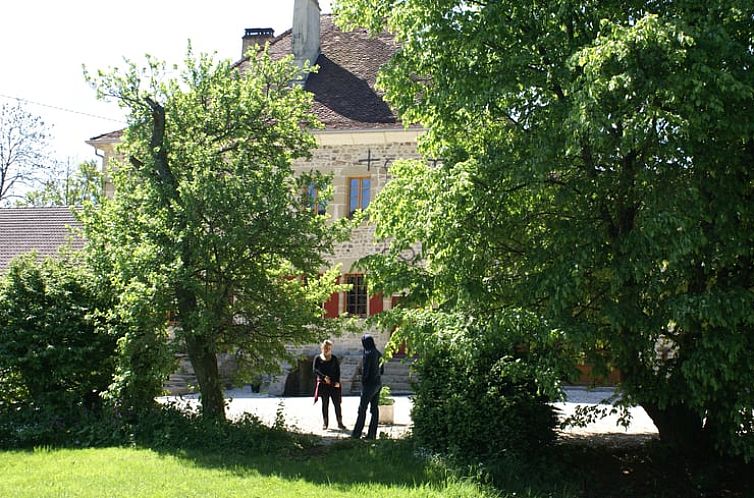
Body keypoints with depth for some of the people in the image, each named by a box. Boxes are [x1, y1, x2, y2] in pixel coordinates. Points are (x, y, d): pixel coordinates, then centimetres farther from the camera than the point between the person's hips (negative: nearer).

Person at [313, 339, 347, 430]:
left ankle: (340, 423, 2)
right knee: (325, 404, 6)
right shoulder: (318, 358, 4)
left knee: (337, 403, -3)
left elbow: (338, 370, 5)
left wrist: (337, 381, -9)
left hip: (334, 384, 1)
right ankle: (325, 423, 15)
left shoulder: (334, 358, 8)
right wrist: (324, 376, -20)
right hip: (323, 384, 0)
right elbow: (315, 370, -6)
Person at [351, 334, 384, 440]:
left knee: (362, 409, 0)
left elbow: (365, 371, -18)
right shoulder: (379, 354, 8)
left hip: (369, 384, -8)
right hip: (378, 383, 8)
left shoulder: (367, 354, -17)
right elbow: (382, 370, 16)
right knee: (375, 409, 9)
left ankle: (357, 433, 5)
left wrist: (363, 381, -2)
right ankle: (372, 434, 12)